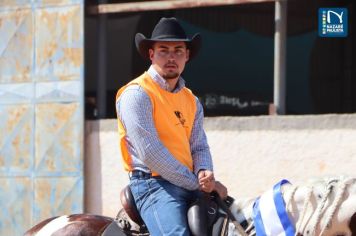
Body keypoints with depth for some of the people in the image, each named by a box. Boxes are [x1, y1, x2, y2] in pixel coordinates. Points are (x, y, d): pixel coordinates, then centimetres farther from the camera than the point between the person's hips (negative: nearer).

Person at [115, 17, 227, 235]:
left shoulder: (192, 101, 18)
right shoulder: (136, 94, -6)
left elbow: (199, 146, 16)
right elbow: (150, 153, -13)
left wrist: (205, 173, -9)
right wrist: (197, 183, -11)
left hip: (191, 187, 8)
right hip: (153, 184, -7)